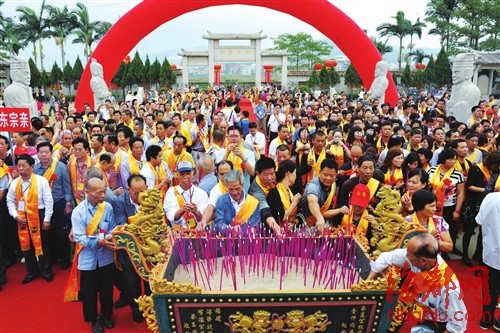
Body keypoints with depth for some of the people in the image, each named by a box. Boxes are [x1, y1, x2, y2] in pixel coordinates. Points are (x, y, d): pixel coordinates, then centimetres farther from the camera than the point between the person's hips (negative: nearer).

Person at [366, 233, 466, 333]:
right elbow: (388, 257, -9)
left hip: (436, 324, -5)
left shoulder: (449, 288, -37)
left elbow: (458, 324, -25)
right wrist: (367, 282, -9)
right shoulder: (415, 256, -24)